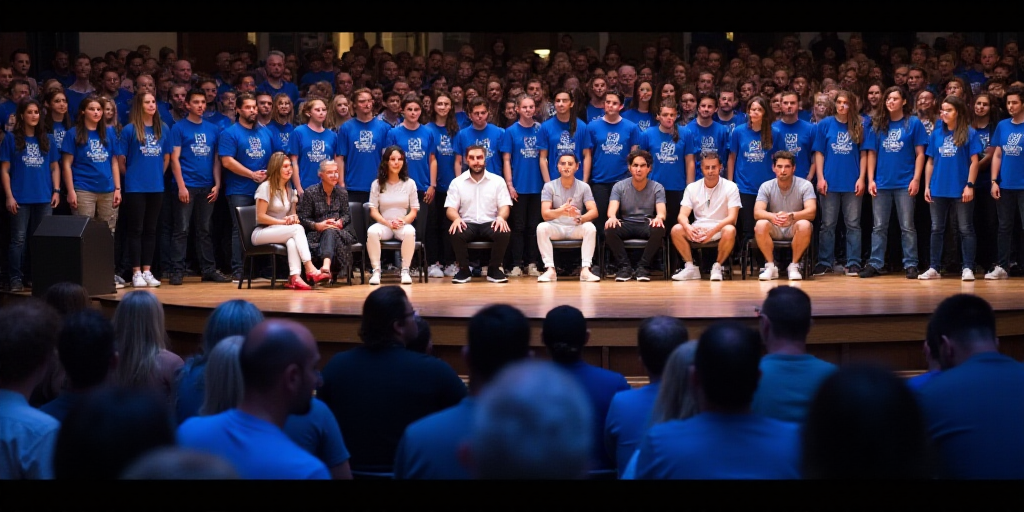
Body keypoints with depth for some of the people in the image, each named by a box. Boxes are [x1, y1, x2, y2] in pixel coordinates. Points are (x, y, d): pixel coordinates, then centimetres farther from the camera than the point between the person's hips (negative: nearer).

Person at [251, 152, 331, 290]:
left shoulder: (290, 191, 14)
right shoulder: (266, 187, -8)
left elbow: (292, 215, 19)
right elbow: (261, 217, -13)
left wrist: (293, 218, -6)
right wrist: (284, 222, -17)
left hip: (280, 232, 5)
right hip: (261, 233, -5)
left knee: (292, 240, -35)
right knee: (298, 229, -31)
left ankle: (295, 277, -52)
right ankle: (310, 269, -40)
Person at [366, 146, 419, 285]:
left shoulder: (409, 184, 7)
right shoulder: (377, 184, 6)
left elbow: (414, 210, 6)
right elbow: (373, 211, 2)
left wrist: (404, 220, -16)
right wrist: (387, 223, -16)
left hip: (403, 225, 0)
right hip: (384, 225, 0)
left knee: (410, 231, -37)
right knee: (372, 231, -35)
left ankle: (405, 271, -27)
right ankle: (376, 271, -29)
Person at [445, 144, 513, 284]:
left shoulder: (497, 181, 8)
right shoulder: (457, 182, 8)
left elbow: (504, 206, 3)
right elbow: (451, 209, 3)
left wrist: (501, 217, -22)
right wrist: (456, 218, -22)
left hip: (490, 224, 0)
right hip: (467, 224, 0)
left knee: (504, 233, -33)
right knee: (456, 233, -34)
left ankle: (494, 269, -11)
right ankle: (464, 270, -12)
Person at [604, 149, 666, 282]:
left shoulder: (657, 188, 2)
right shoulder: (619, 187, 3)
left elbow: (661, 212, -12)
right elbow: (612, 209, -12)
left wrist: (658, 218, -40)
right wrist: (612, 217, -39)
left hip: (647, 225, 0)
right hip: (626, 225, 0)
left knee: (659, 229, -35)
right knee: (609, 228, -32)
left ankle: (643, 267, -21)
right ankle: (624, 267, -20)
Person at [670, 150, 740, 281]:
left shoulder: (730, 187, -3)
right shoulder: (692, 188, 5)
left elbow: (732, 217, -13)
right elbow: (682, 215, -3)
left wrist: (712, 231, -31)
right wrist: (688, 227, -29)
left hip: (720, 230, -2)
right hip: (697, 231, 2)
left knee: (730, 230, -36)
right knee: (676, 230, -26)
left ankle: (717, 267, -16)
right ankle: (691, 268, -13)